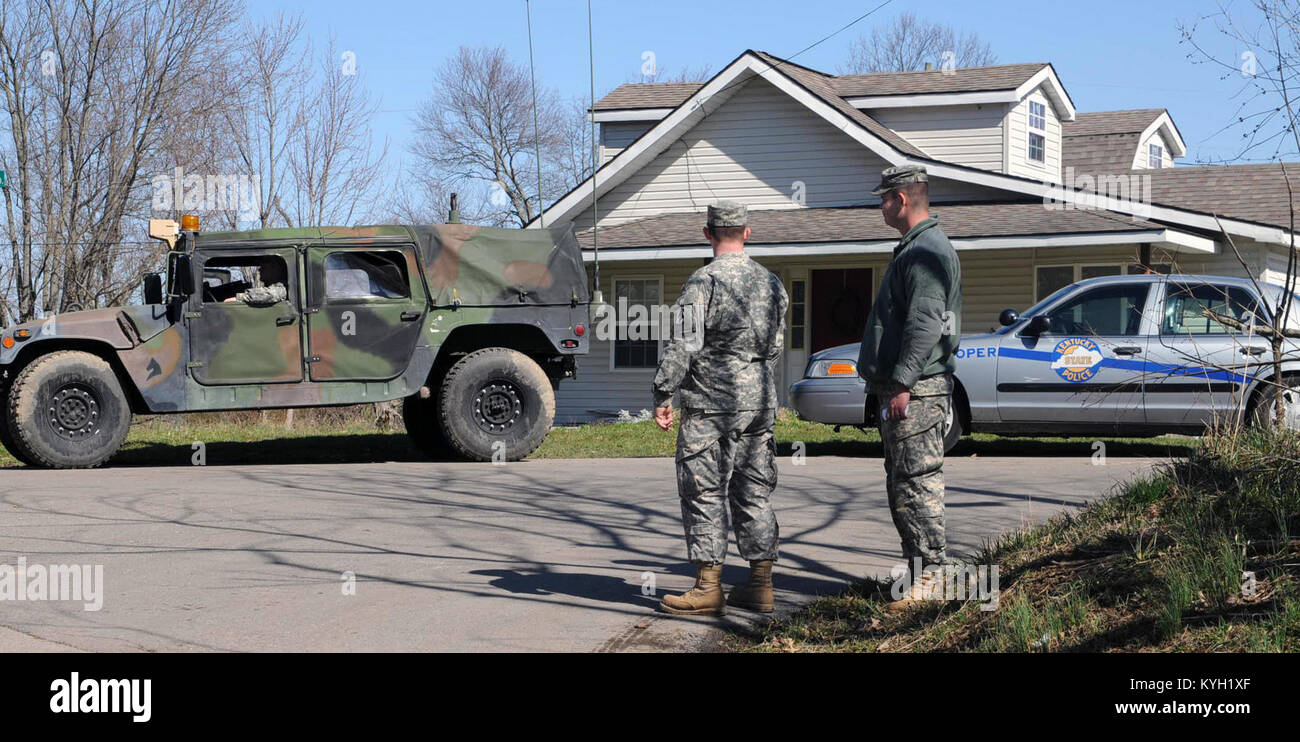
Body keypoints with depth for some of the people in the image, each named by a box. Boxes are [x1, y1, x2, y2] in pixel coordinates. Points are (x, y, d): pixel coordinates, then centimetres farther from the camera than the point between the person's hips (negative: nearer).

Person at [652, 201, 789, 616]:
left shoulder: (704, 282, -11)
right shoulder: (770, 282, 10)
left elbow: (684, 345, -15)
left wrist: (662, 396, -10)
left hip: (711, 406, -6)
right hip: (760, 404, 6)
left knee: (704, 494, -1)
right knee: (754, 493, 10)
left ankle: (708, 588, -2)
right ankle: (760, 586, 11)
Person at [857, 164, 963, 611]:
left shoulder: (925, 252, -14)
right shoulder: (917, 248, 20)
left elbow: (924, 324, -23)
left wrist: (903, 383, -25)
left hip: (916, 391, -11)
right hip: (902, 389, 11)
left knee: (917, 482, -11)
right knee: (901, 483, 15)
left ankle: (930, 578, -9)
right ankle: (920, 570, 21)